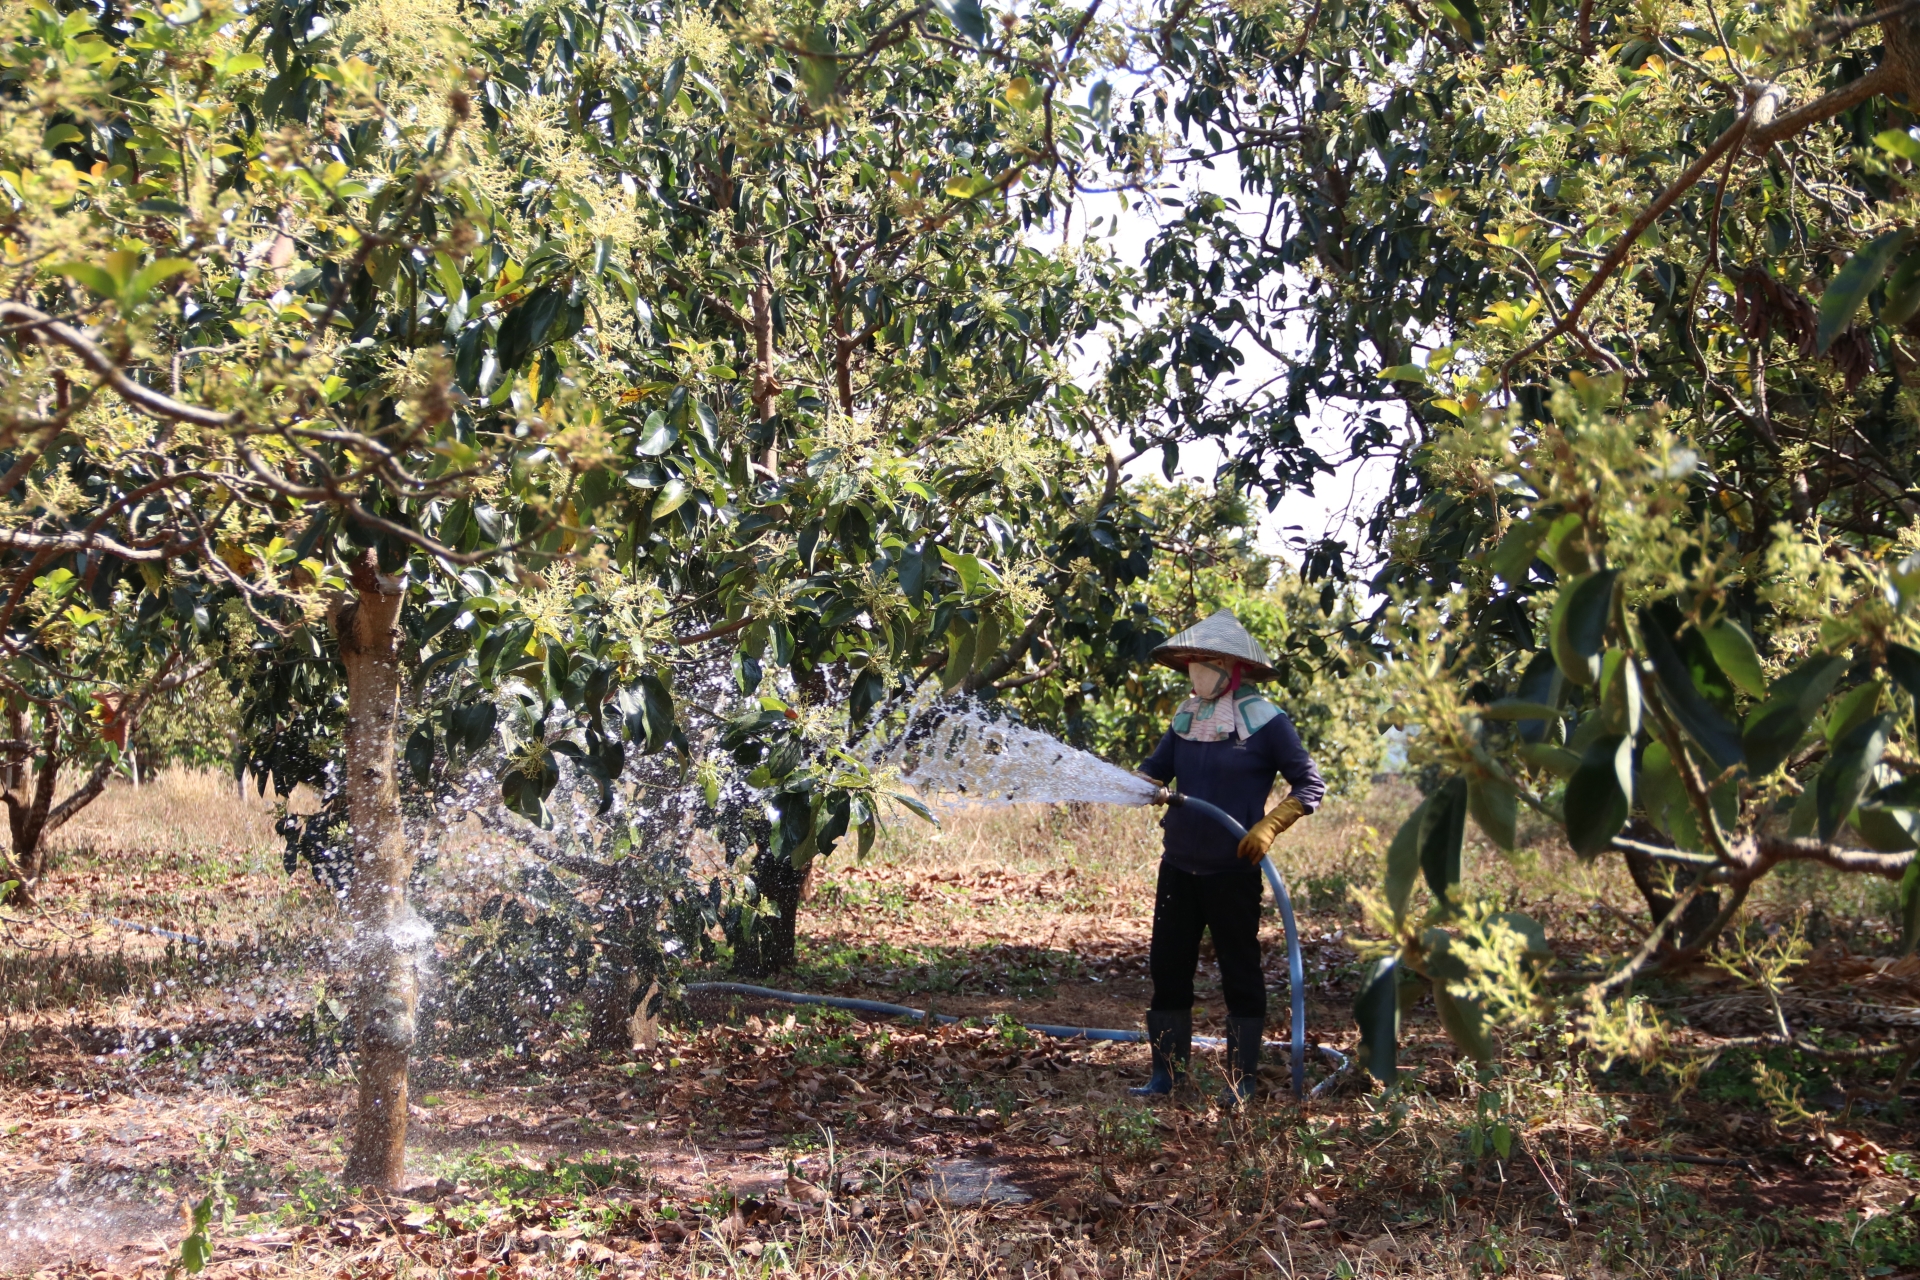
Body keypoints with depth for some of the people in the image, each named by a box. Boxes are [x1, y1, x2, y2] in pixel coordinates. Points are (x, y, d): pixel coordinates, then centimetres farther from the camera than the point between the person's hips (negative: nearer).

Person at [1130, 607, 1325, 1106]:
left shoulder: (1264, 720, -9)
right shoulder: (1187, 716, 7)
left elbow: (1310, 784, -7)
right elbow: (1155, 771, 11)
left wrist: (1268, 826, -18)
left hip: (1233, 870, -5)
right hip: (1179, 864, 5)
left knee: (1239, 973, 5)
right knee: (1167, 966, 8)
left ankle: (1241, 1079, 17)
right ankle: (1167, 1071, 20)